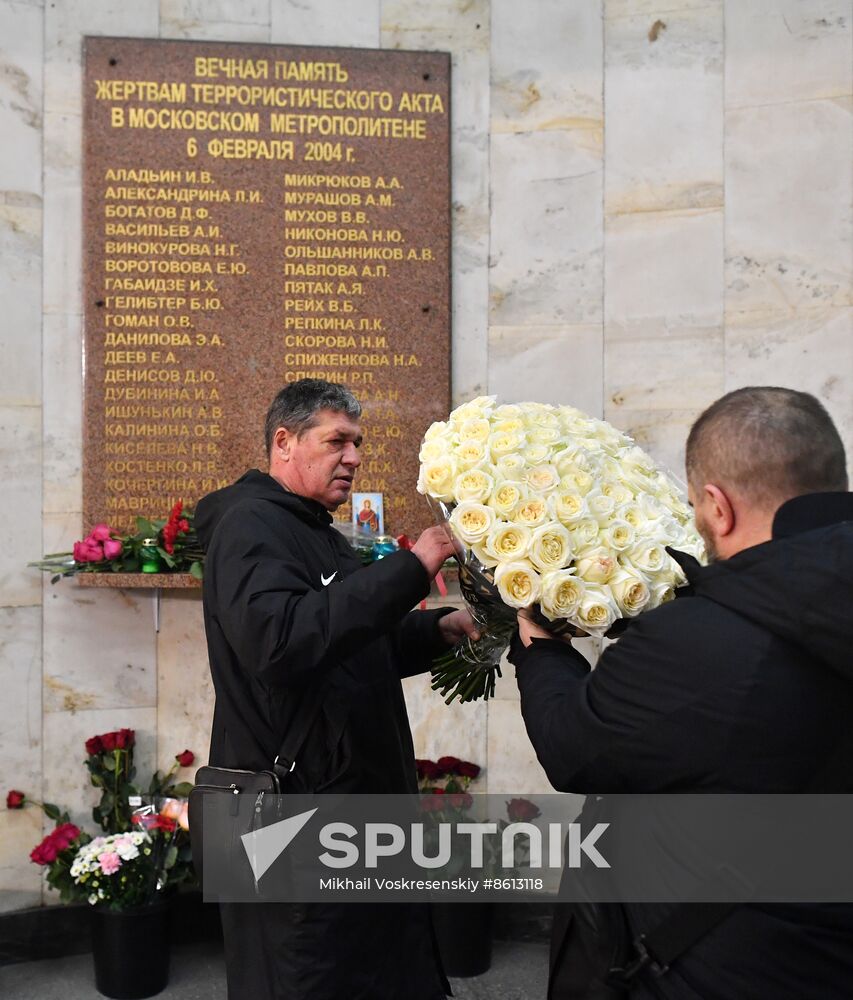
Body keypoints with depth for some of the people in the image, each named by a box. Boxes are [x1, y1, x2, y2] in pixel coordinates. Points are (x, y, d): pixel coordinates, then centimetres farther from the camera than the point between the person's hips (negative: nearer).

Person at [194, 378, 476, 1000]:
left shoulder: (318, 533, 17)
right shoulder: (251, 524, -14)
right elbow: (280, 643, -32)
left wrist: (438, 629, 2)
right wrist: (411, 569, -31)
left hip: (360, 794, 9)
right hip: (297, 815, -9)